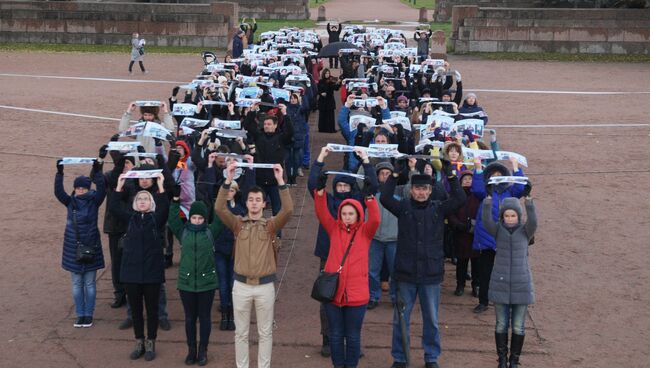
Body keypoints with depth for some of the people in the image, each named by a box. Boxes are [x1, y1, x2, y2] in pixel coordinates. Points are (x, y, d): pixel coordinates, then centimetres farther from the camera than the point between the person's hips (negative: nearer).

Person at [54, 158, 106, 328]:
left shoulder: (94, 201, -3)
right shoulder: (70, 202, 2)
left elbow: (102, 190, -20)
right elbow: (58, 192, -12)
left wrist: (97, 171, -29)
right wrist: (59, 173, -23)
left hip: (91, 247, -2)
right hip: (73, 248, 2)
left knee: (89, 283, 4)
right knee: (76, 284, 8)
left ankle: (88, 315, 13)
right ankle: (80, 314, 16)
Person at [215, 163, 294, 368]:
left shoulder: (271, 225, 0)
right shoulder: (238, 224, 2)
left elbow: (288, 210, -16)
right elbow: (219, 208, -13)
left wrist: (280, 181, -23)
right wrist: (228, 180, -21)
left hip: (265, 286, -1)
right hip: (241, 285, 1)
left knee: (265, 332, 8)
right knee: (241, 332, 10)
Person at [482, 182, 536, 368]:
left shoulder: (525, 231, -2)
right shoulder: (498, 230, -1)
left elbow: (533, 222, -24)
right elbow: (486, 222, -21)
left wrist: (528, 200, -39)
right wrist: (488, 200, -36)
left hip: (521, 285, -1)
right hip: (500, 285, 1)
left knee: (518, 327, 6)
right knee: (501, 326, 8)